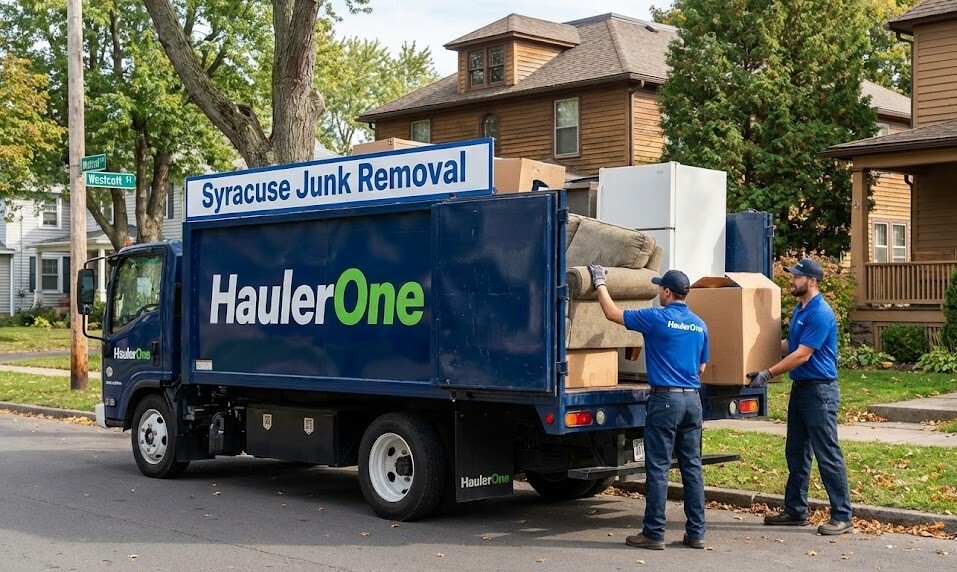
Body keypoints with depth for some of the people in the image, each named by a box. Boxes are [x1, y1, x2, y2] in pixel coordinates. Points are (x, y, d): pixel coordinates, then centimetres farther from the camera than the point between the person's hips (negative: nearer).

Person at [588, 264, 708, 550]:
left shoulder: (657, 318, -8)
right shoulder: (700, 325, 10)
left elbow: (612, 313, 0)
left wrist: (600, 282, 12)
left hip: (665, 399, -6)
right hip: (693, 400, 6)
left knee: (658, 468, -1)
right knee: (692, 466, 9)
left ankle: (654, 534, 2)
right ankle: (696, 533, 12)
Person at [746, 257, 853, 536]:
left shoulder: (820, 313, -17)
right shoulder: (799, 309, 13)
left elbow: (802, 355, -20)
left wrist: (768, 374, -18)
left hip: (819, 390, -10)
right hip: (800, 388, 10)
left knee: (828, 455, -6)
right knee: (796, 453, 14)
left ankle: (842, 517, -1)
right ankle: (795, 510, 23)